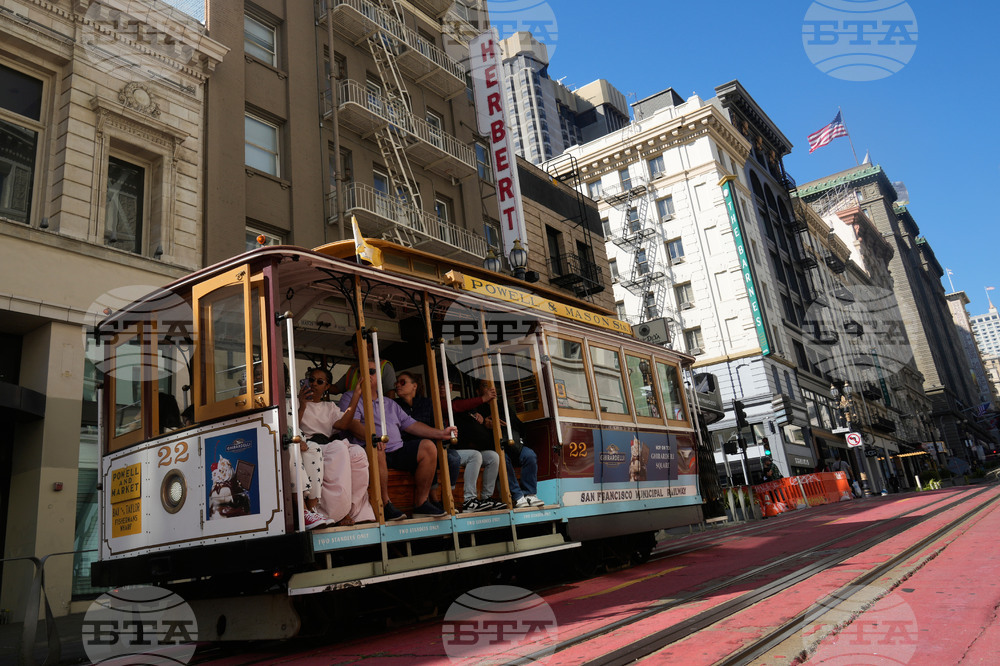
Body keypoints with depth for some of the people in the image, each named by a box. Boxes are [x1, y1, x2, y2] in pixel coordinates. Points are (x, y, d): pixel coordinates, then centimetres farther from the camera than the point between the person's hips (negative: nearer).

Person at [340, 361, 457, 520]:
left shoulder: (389, 403, 26)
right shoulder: (350, 398, 10)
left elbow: (411, 424, 21)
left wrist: (441, 433, 9)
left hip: (397, 451, 6)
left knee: (428, 446, -15)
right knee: (376, 449, -38)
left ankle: (420, 504, -13)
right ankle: (385, 505, -28)